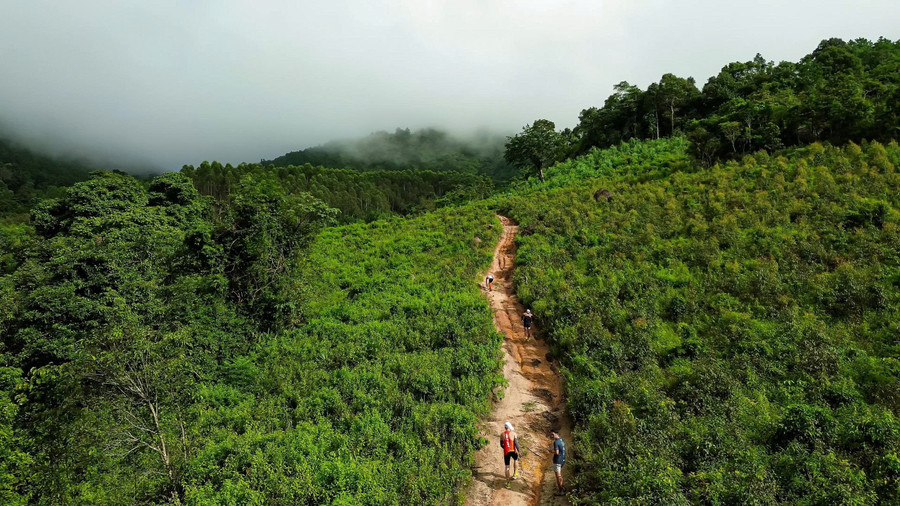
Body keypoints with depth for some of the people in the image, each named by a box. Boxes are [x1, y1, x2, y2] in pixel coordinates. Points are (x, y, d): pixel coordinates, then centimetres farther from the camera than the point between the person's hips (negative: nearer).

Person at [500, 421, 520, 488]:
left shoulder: (502, 435, 4)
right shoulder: (513, 433, -5)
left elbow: (501, 445, 12)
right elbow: (516, 443, -12)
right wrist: (518, 451, -4)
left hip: (506, 452, 1)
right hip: (513, 451, -1)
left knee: (507, 467, 11)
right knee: (516, 460, 32)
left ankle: (508, 483, 11)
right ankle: (515, 474, 25)